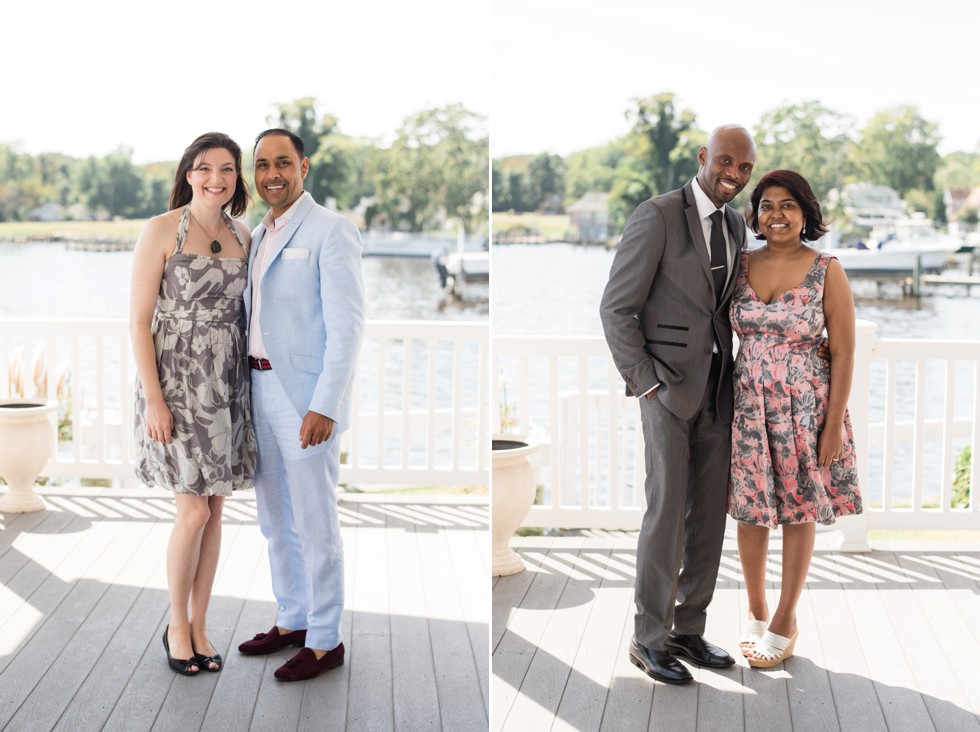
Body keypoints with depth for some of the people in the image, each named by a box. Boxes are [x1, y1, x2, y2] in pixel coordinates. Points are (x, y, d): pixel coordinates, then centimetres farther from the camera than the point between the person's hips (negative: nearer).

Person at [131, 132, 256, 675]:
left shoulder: (242, 235, 8)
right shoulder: (162, 230, -8)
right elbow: (139, 320, -9)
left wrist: (250, 385, 9)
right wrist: (154, 400, -15)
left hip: (227, 383, 5)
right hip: (178, 381, -5)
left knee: (214, 510, 8)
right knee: (194, 511, -5)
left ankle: (199, 627, 20)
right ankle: (176, 626, 15)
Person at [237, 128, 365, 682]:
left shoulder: (330, 231, -11)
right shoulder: (257, 236, 14)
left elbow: (347, 326, -16)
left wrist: (325, 407, -21)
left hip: (308, 400, -8)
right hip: (262, 391, 8)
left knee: (315, 525, 0)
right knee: (276, 520, 17)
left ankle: (325, 642, 12)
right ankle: (292, 620, 32)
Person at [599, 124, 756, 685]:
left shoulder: (735, 224, 11)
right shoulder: (657, 216, -12)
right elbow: (616, 308, -12)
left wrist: (729, 374, 10)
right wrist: (645, 383, -14)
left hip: (716, 386, 7)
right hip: (666, 383, -7)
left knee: (710, 513, 8)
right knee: (667, 511, -5)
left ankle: (689, 629, 20)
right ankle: (649, 638, 8)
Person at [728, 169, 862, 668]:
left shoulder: (827, 271, -8)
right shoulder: (741, 264, 2)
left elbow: (843, 352, -8)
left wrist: (834, 424, -10)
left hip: (806, 406, -3)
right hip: (747, 405, 3)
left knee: (798, 512, 9)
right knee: (750, 510, 9)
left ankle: (785, 621, 24)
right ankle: (756, 614, 29)